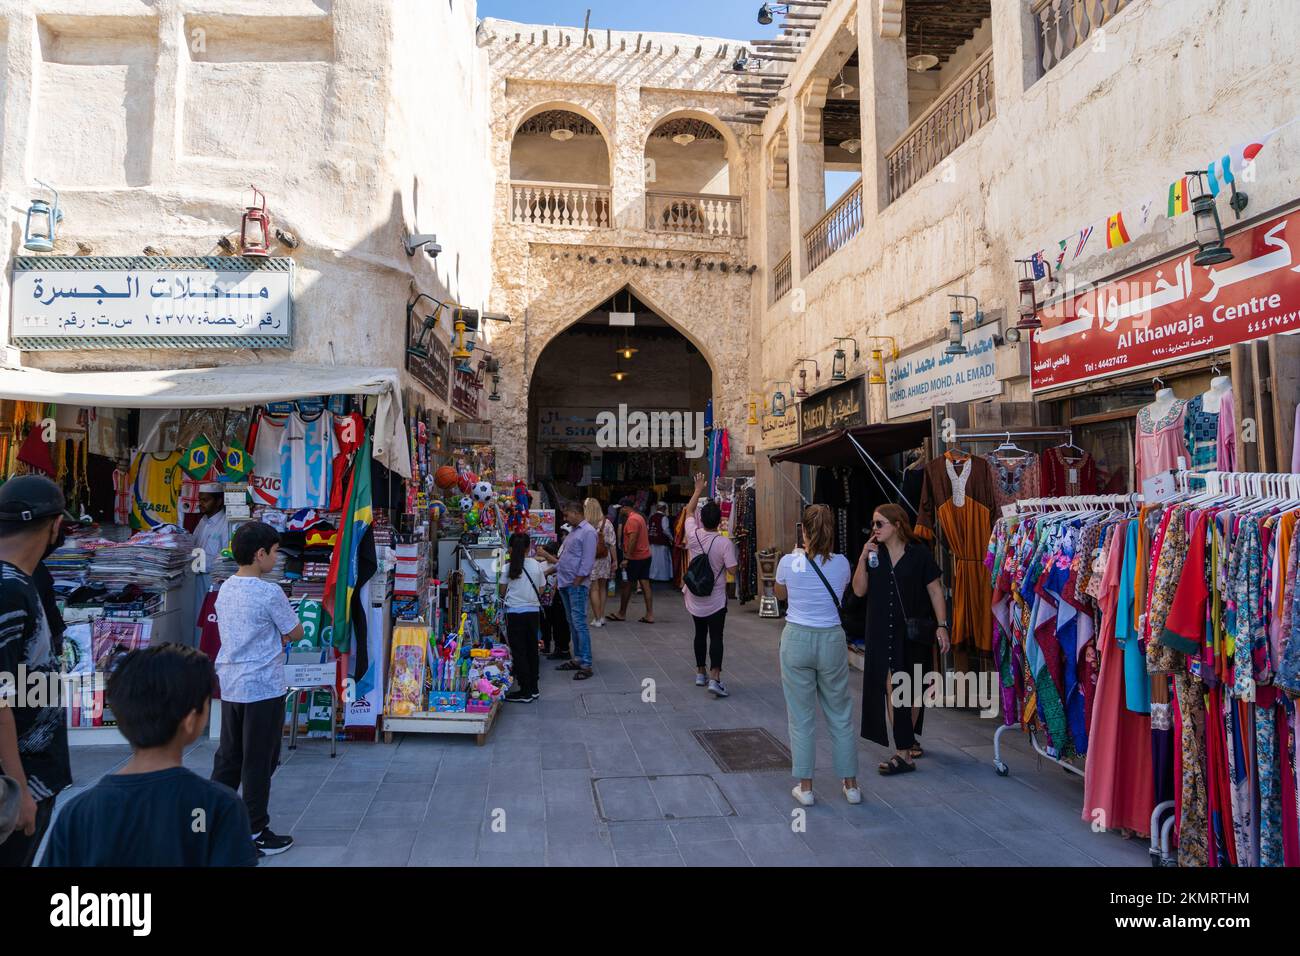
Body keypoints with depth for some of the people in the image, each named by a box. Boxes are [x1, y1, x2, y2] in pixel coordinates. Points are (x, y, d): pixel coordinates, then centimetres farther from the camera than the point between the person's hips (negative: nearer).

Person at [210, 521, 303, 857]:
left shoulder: (225, 589, 7)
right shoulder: (269, 593, -18)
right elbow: (296, 634, -7)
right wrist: (287, 630, 11)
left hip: (230, 687, 7)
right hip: (264, 689, -7)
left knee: (228, 759, 16)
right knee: (259, 764, 3)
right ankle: (256, 834, 12)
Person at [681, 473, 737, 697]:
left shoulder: (694, 535, -8)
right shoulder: (724, 543, -18)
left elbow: (689, 511, 8)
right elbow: (732, 569, -16)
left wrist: (698, 490, 14)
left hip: (695, 596, 4)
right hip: (715, 599, -4)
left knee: (700, 634, 17)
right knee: (716, 637, -3)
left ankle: (700, 673, 26)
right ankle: (714, 678, -12)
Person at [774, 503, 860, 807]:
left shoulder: (789, 562, -8)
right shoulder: (841, 563, -5)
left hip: (796, 639, -1)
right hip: (831, 640, 2)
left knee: (801, 717, 8)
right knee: (840, 715, 14)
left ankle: (805, 787, 14)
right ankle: (851, 784, 23)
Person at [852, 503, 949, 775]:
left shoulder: (919, 553, -6)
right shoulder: (874, 553, 4)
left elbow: (935, 590, -2)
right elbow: (859, 590, -1)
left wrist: (942, 625, -7)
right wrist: (863, 559, -12)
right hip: (883, 632, 3)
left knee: (914, 690, 5)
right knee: (894, 687, 0)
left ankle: (907, 743, 18)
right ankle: (906, 749, 10)